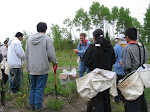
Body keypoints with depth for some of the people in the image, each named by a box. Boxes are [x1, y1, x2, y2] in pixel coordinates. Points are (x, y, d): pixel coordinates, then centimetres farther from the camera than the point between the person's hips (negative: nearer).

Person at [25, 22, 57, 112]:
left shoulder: (30, 39, 8)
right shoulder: (47, 39, -8)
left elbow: (26, 55, 12)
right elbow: (51, 54, -11)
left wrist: (28, 67, 20)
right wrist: (54, 62, 8)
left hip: (32, 68, 5)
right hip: (43, 68, -5)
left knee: (33, 87, 17)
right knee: (40, 88, 3)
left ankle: (32, 105, 25)